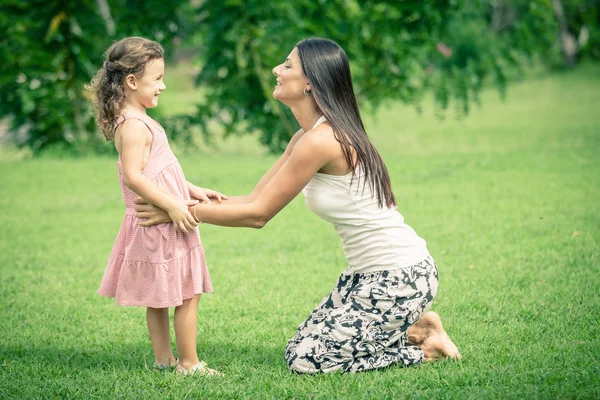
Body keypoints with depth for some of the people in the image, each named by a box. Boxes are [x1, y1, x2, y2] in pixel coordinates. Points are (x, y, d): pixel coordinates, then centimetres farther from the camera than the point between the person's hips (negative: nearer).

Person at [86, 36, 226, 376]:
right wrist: (172, 205, -28)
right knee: (188, 294, -4)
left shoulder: (138, 121, 13)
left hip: (158, 222, 10)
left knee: (159, 296, 15)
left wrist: (193, 190, 13)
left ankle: (164, 358, 23)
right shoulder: (134, 126, -19)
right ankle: (189, 363, 2)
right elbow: (133, 176, -27)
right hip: (160, 223, -10)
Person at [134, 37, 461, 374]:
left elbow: (258, 214, -17)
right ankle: (413, 323, 15)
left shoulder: (319, 141, -22)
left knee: (307, 359, -9)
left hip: (400, 278, -10)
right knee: (300, 348, 10)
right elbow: (255, 199, 9)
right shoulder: (306, 137, 9)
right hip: (371, 273, 10)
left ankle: (425, 345, 2)